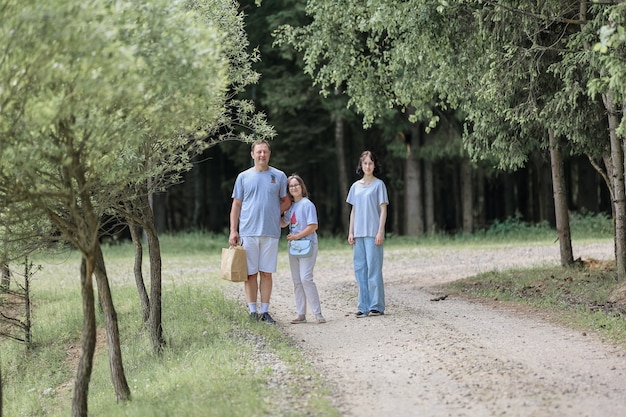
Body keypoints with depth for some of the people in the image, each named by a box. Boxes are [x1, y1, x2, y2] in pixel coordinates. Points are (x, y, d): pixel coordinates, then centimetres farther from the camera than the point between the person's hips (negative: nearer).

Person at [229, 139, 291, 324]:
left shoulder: (279, 176, 8)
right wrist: (233, 231, 1)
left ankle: (265, 311, 7)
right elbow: (236, 205, 8)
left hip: (271, 232, 0)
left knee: (266, 273, 3)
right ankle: (253, 311, 6)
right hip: (248, 232, 0)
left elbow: (287, 201, 16)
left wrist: (275, 213, -2)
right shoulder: (244, 177, 7)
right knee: (250, 273, 1)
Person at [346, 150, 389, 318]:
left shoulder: (379, 184, 1)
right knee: (360, 268, 4)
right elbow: (353, 211, 16)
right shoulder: (355, 186, 14)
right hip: (358, 233, 5)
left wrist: (380, 232, -11)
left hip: (373, 233, -5)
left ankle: (376, 306, -5)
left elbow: (383, 210, -3)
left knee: (373, 268, -7)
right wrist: (350, 232, 9)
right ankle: (364, 306, 8)